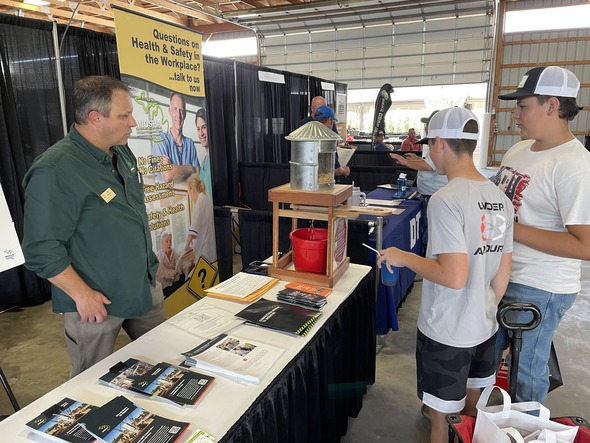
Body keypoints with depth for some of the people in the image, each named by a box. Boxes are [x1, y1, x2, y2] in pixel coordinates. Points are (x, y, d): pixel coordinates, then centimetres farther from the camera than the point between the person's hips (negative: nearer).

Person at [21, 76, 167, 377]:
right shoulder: (55, 170, -23)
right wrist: (82, 295, -19)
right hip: (96, 301, -7)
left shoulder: (122, 153, 4)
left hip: (145, 286, 8)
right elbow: (41, 250, -21)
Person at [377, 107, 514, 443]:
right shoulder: (501, 199, 1)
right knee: (471, 412, 26)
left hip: (447, 335, -7)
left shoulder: (445, 200, -23)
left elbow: (454, 277, -27)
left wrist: (404, 257, -14)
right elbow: (502, 275, 7)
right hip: (485, 329, 7)